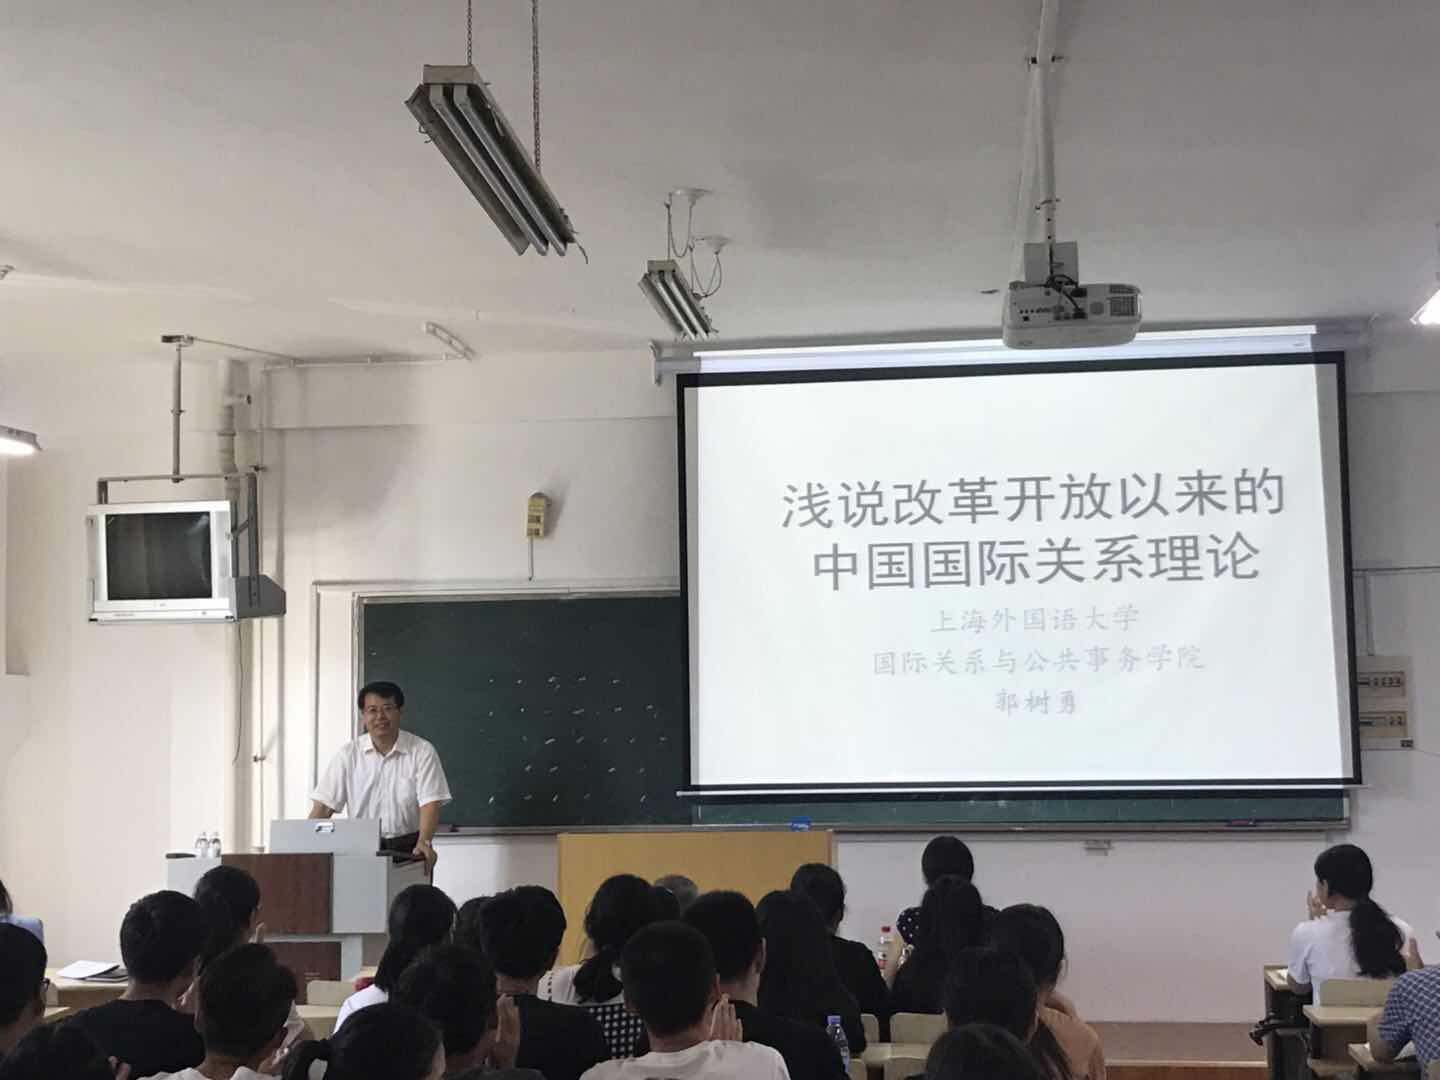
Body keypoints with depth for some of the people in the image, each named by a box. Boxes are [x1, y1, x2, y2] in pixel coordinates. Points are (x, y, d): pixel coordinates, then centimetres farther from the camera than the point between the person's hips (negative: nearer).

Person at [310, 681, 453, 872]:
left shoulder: (422, 752, -2)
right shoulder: (348, 755, 3)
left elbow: (430, 803, -9)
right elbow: (323, 805, 1)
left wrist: (423, 842, -26)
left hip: (409, 850, -1)